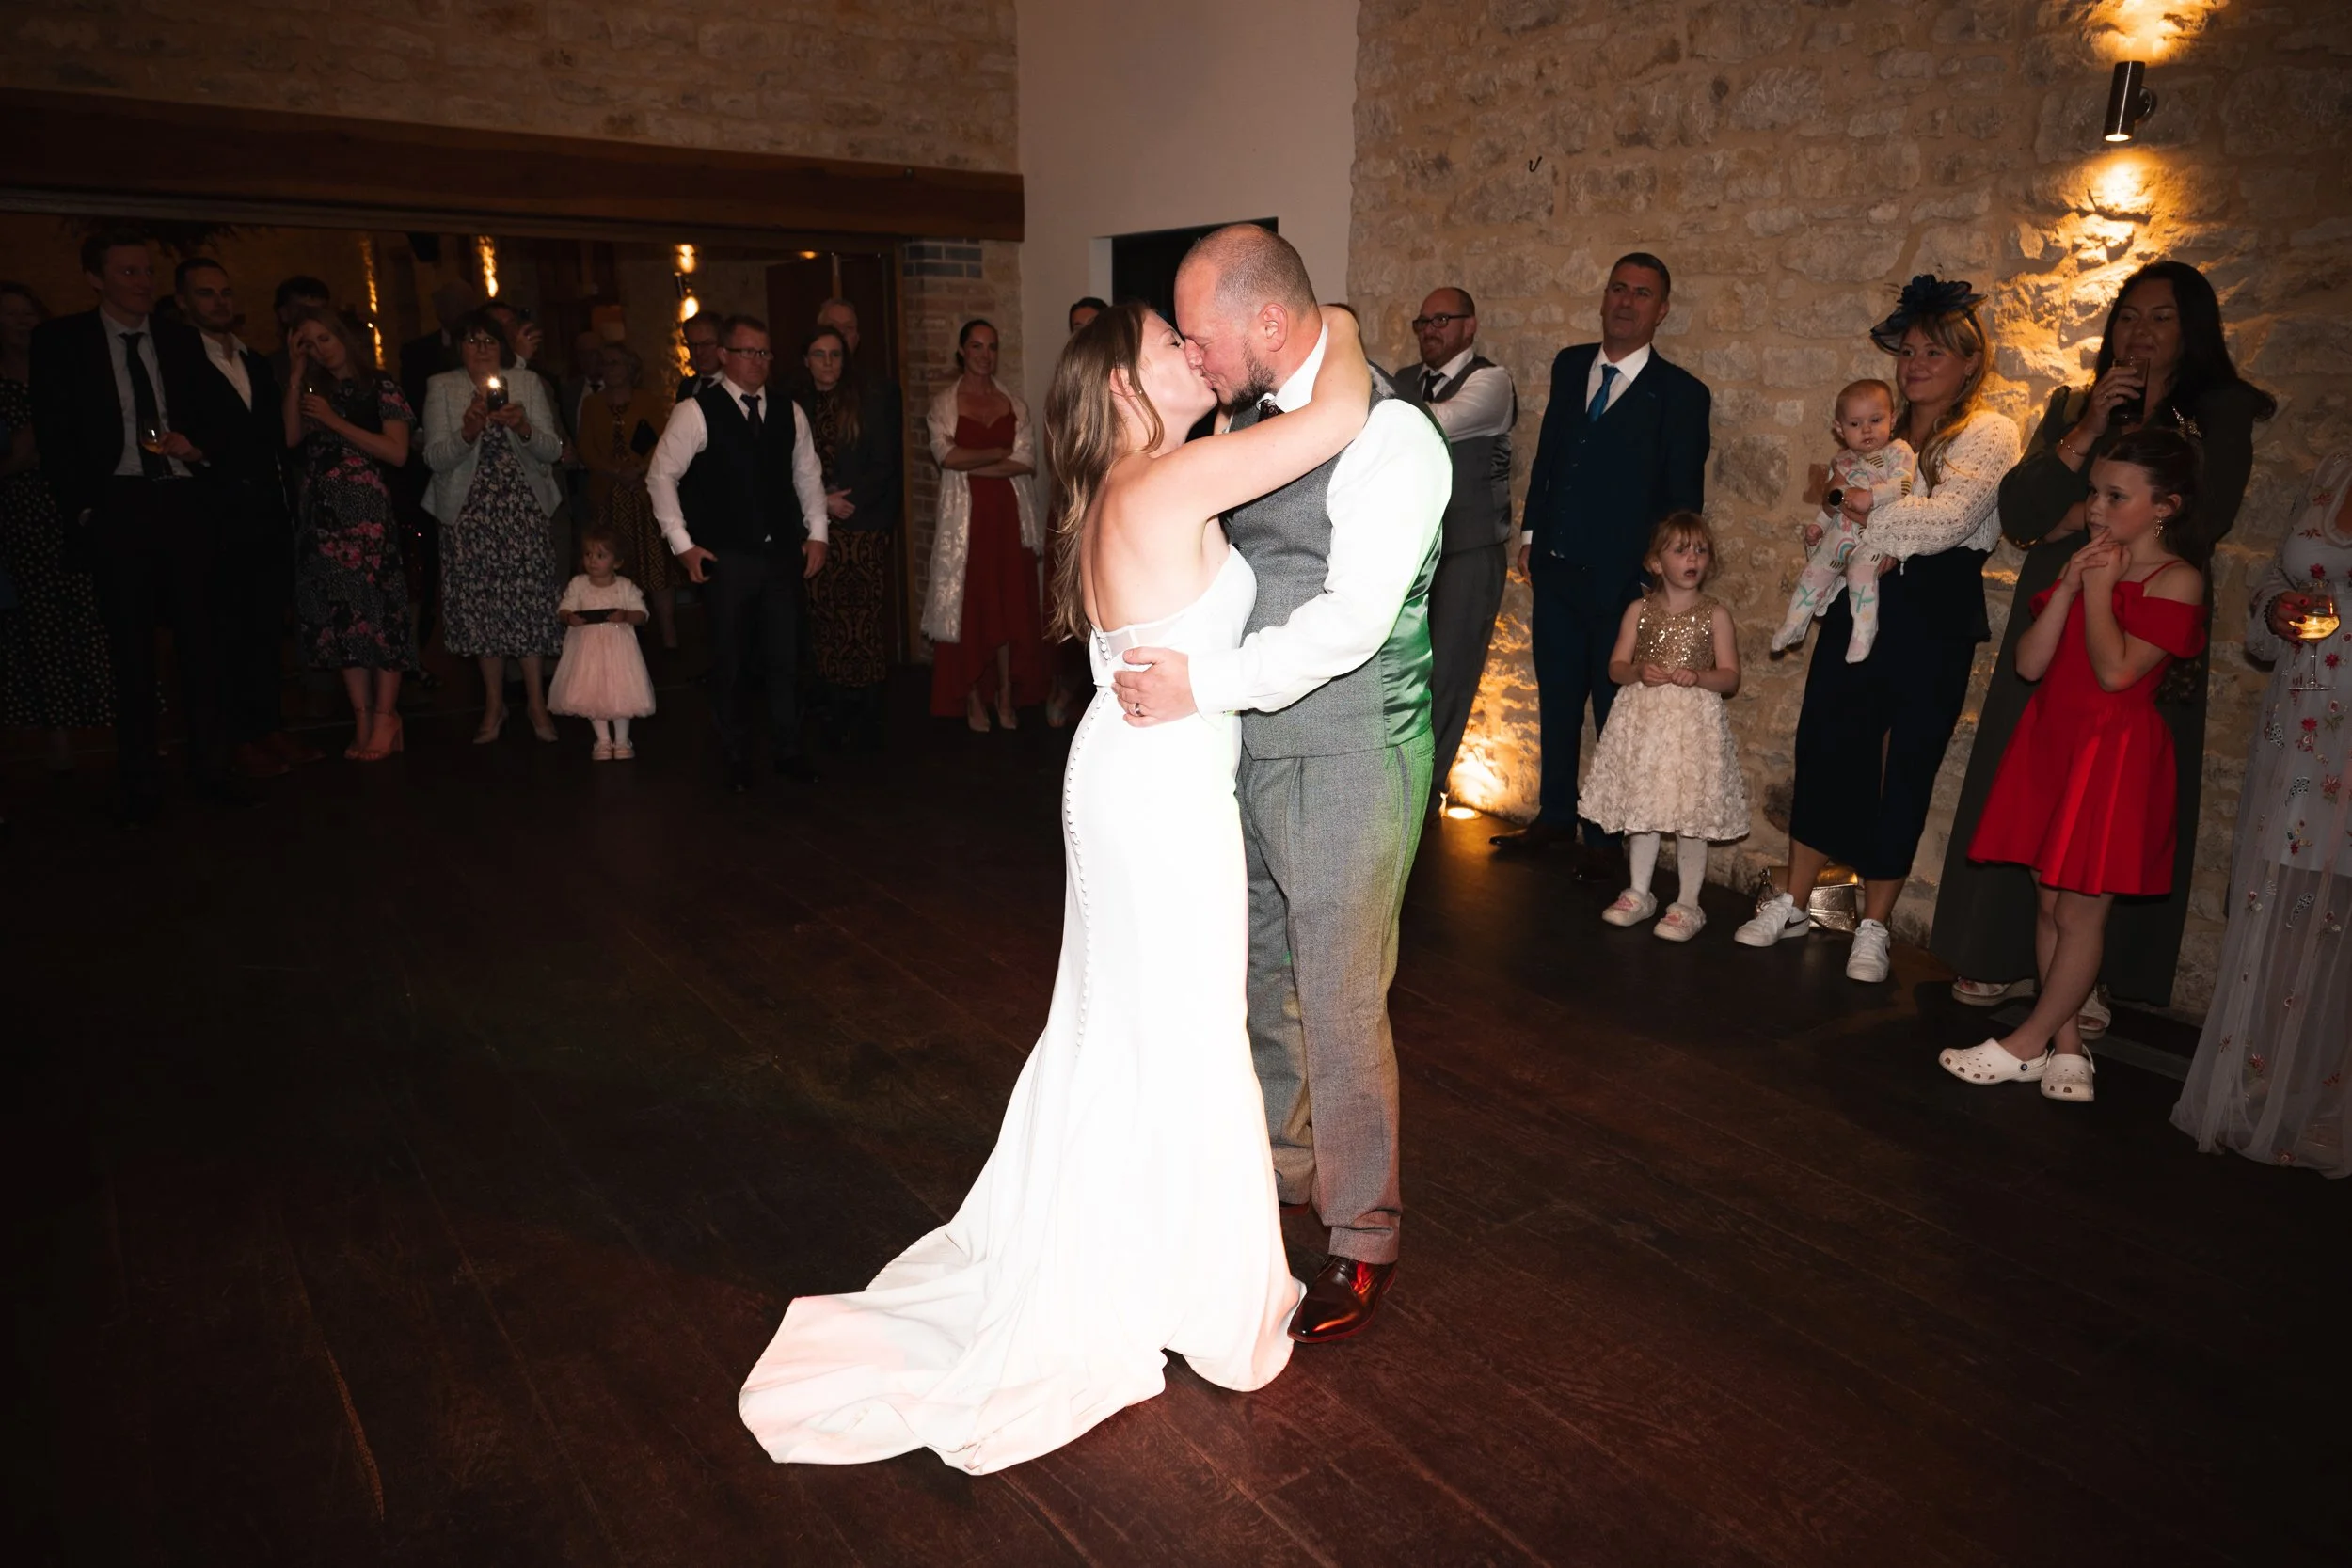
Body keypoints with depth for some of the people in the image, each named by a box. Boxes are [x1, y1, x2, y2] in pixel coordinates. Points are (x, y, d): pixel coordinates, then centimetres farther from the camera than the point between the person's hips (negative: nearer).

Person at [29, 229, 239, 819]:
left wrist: (197, 446, -5)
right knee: (131, 647, 2)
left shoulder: (182, 340, 13)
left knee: (198, 638, 3)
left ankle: (208, 767, 11)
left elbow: (212, 417, 17)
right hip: (116, 509, -2)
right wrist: (81, 508, -7)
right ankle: (140, 784, 9)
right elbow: (53, 435, 1)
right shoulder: (59, 341, 4)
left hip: (182, 503, 2)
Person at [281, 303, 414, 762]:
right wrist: (296, 374, 4)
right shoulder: (312, 391, 19)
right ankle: (363, 719, 5)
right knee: (338, 614, 2)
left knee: (377, 607, -9)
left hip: (368, 512, -5)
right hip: (322, 514, 5)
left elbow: (397, 452, -6)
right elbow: (291, 437, 2)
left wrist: (335, 421, -7)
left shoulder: (380, 385, 5)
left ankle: (385, 718, -5)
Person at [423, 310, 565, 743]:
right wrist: (466, 432, -21)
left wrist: (524, 428, -18)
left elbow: (552, 450, 1)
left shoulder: (528, 383, 7)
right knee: (480, 602, 3)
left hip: (522, 508, 0)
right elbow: (434, 459, -4)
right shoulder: (442, 388, 5)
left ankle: (537, 704, 3)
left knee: (527, 595, -6)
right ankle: (494, 705, 14)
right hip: (468, 511, 1)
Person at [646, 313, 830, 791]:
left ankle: (788, 752, 20)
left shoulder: (789, 411, 8)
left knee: (785, 658, 7)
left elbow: (808, 475, 17)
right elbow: (661, 476, -3)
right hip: (726, 558, -3)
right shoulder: (696, 411, -5)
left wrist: (817, 533, 9)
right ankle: (735, 759, 19)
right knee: (729, 661, 6)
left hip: (783, 554, 3)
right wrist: (683, 544, -6)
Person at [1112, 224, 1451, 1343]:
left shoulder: (1389, 438, -18)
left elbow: (1353, 620, -25)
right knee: (1258, 979, 20)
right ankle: (1278, 1166, 43)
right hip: (1252, 748, 8)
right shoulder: (1247, 418, 7)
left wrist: (1206, 684, -25)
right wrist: (1158, 641, 6)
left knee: (1340, 1008, 2)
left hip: (1347, 763, -8)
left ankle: (1362, 1239, 22)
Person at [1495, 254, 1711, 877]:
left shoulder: (1681, 393, -6)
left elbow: (1683, 499, -5)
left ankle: (1606, 836, 18)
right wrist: (1532, 534, 11)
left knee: (1616, 711, 7)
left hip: (1623, 580, -5)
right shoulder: (1570, 366, 9)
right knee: (1555, 700, 14)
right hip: (1556, 569, 5)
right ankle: (1555, 815, 29)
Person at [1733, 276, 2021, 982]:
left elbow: (1951, 517, -18)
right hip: (1856, 611, 5)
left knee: (1902, 773, 3)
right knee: (1822, 752, 5)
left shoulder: (1988, 434, -3)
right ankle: (1793, 904, 17)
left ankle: (1873, 928, 14)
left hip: (1932, 625, -4)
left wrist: (1870, 511, -10)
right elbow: (1835, 518, 12)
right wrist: (1862, 549, -8)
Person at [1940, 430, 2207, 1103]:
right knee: (2049, 902, 10)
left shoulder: (2176, 580, -8)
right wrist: (2069, 588, -7)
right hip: (2051, 743, 7)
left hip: (2113, 756, -7)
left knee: (2080, 911, 1)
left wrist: (2099, 590, -12)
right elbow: (2029, 663, 2)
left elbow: (2116, 671, -20)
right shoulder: (2088, 565, 12)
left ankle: (2027, 1044, 10)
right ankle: (2066, 1044, 20)